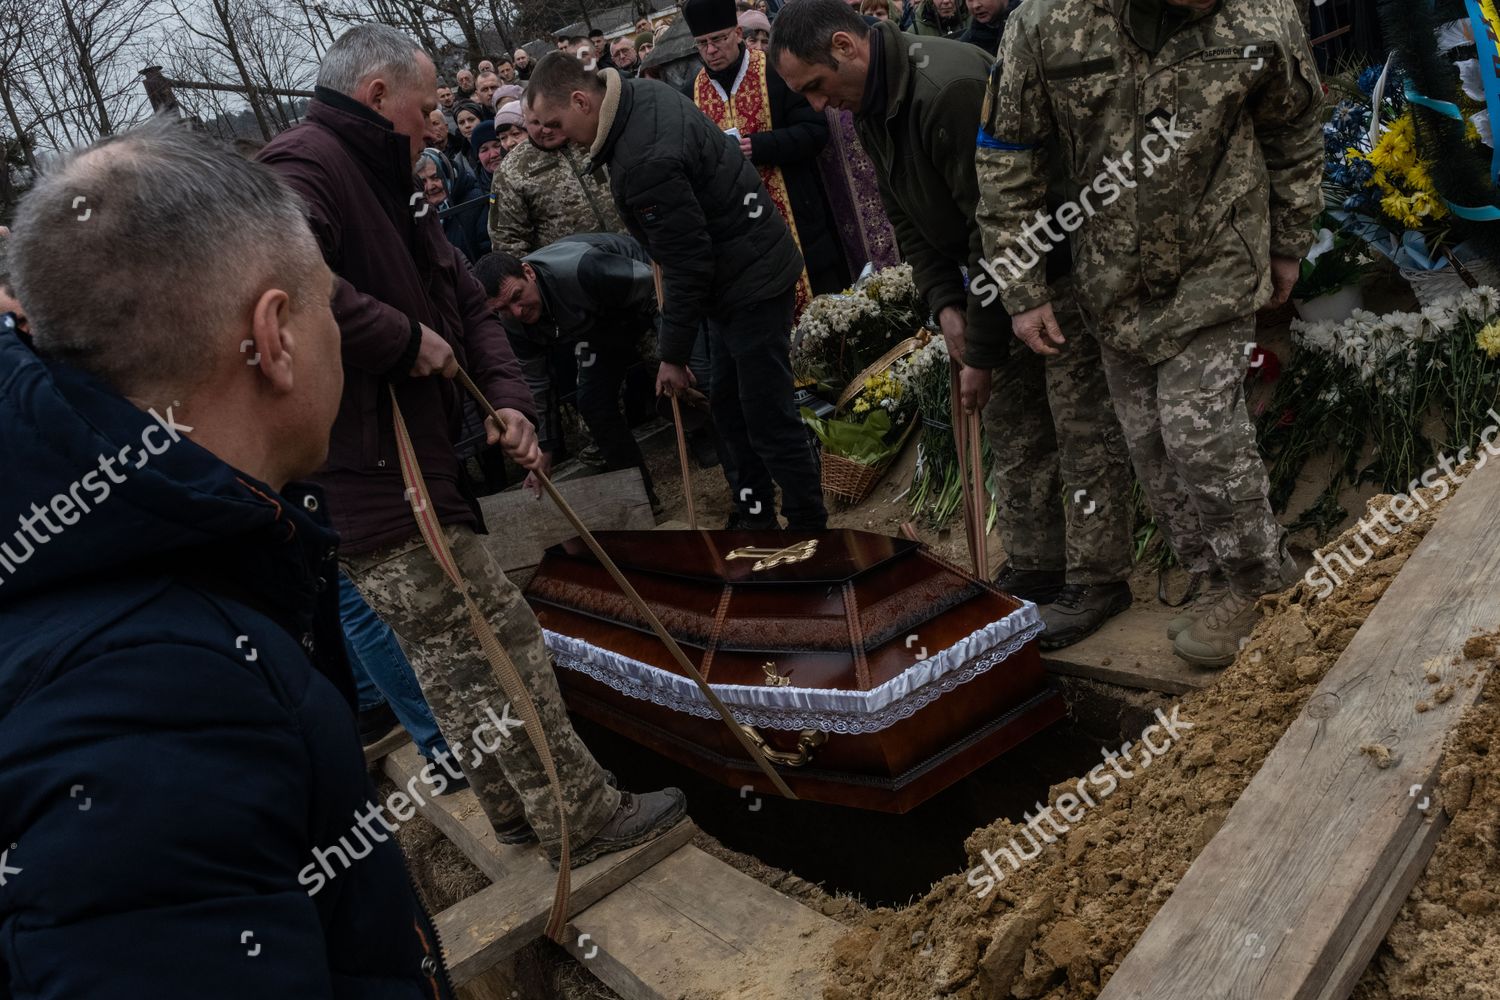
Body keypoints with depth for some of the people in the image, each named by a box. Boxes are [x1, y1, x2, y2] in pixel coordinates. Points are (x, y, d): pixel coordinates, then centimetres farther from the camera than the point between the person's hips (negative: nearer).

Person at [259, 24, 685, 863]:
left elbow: (469, 303, 17)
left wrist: (508, 400, 1)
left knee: (458, 664, 18)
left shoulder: (387, 188, 19)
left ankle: (520, 808, 32)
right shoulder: (303, 167, -15)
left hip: (414, 462, 11)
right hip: (372, 480, -11)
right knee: (501, 645, -3)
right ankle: (585, 819, 11)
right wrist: (405, 336, -22)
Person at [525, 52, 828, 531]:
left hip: (752, 281, -11)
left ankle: (809, 527, 8)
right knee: (728, 403, 17)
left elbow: (686, 264, -25)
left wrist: (673, 355, -17)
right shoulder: (640, 92, 2)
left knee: (768, 417, -5)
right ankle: (754, 515, 30)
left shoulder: (645, 161, -29)